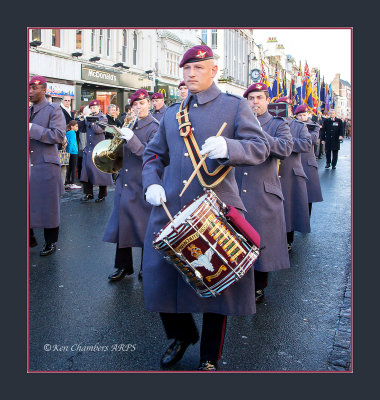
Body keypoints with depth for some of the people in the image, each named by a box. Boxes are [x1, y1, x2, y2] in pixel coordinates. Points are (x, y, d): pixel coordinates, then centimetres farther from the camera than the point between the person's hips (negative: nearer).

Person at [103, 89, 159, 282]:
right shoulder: (133, 125, 14)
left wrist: (131, 139, -25)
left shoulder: (154, 127, -7)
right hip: (125, 183, 7)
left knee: (144, 228, 3)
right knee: (122, 225, 8)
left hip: (142, 186, -7)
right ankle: (124, 266, 21)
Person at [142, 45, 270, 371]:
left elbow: (261, 148, -5)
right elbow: (153, 155, 21)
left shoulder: (235, 106, 4)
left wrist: (227, 146, -26)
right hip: (170, 209, 4)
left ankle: (210, 358, 26)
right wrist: (151, 184, 0)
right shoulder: (172, 113, 17)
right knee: (160, 278, 6)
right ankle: (182, 335, 35)